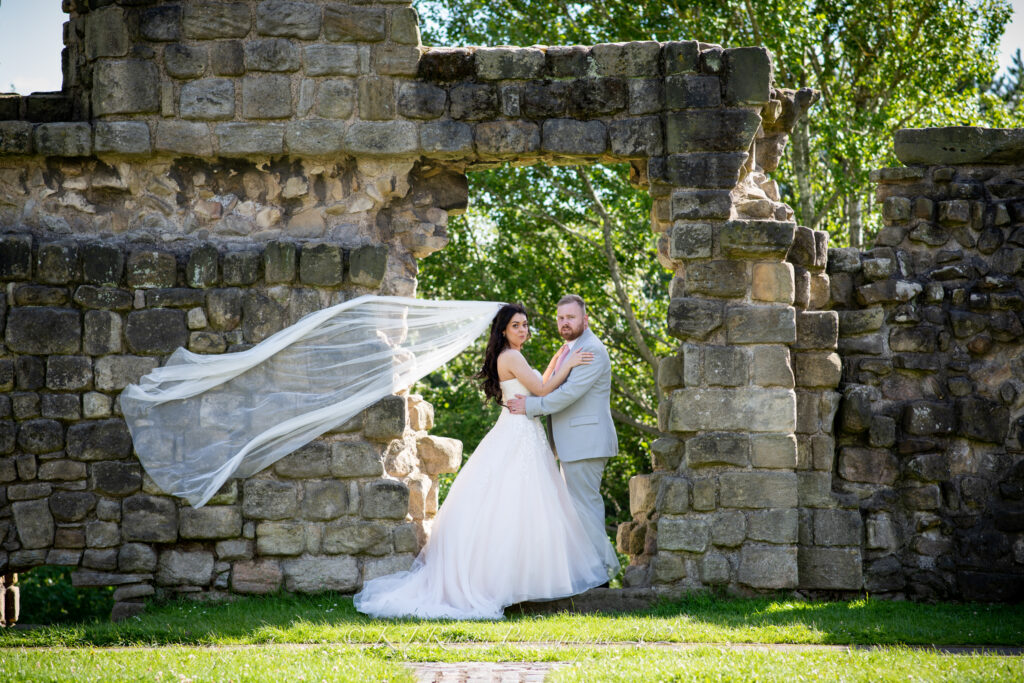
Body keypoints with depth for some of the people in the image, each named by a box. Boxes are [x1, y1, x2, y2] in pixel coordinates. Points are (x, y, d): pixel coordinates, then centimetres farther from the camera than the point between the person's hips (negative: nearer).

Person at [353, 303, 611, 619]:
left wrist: (560, 357, 24)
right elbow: (543, 391, -13)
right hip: (519, 436, -10)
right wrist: (569, 365, -5)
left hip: (522, 436, 10)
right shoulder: (511, 357, -12)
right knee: (515, 509, -10)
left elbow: (539, 386, 26)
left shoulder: (511, 358, 18)